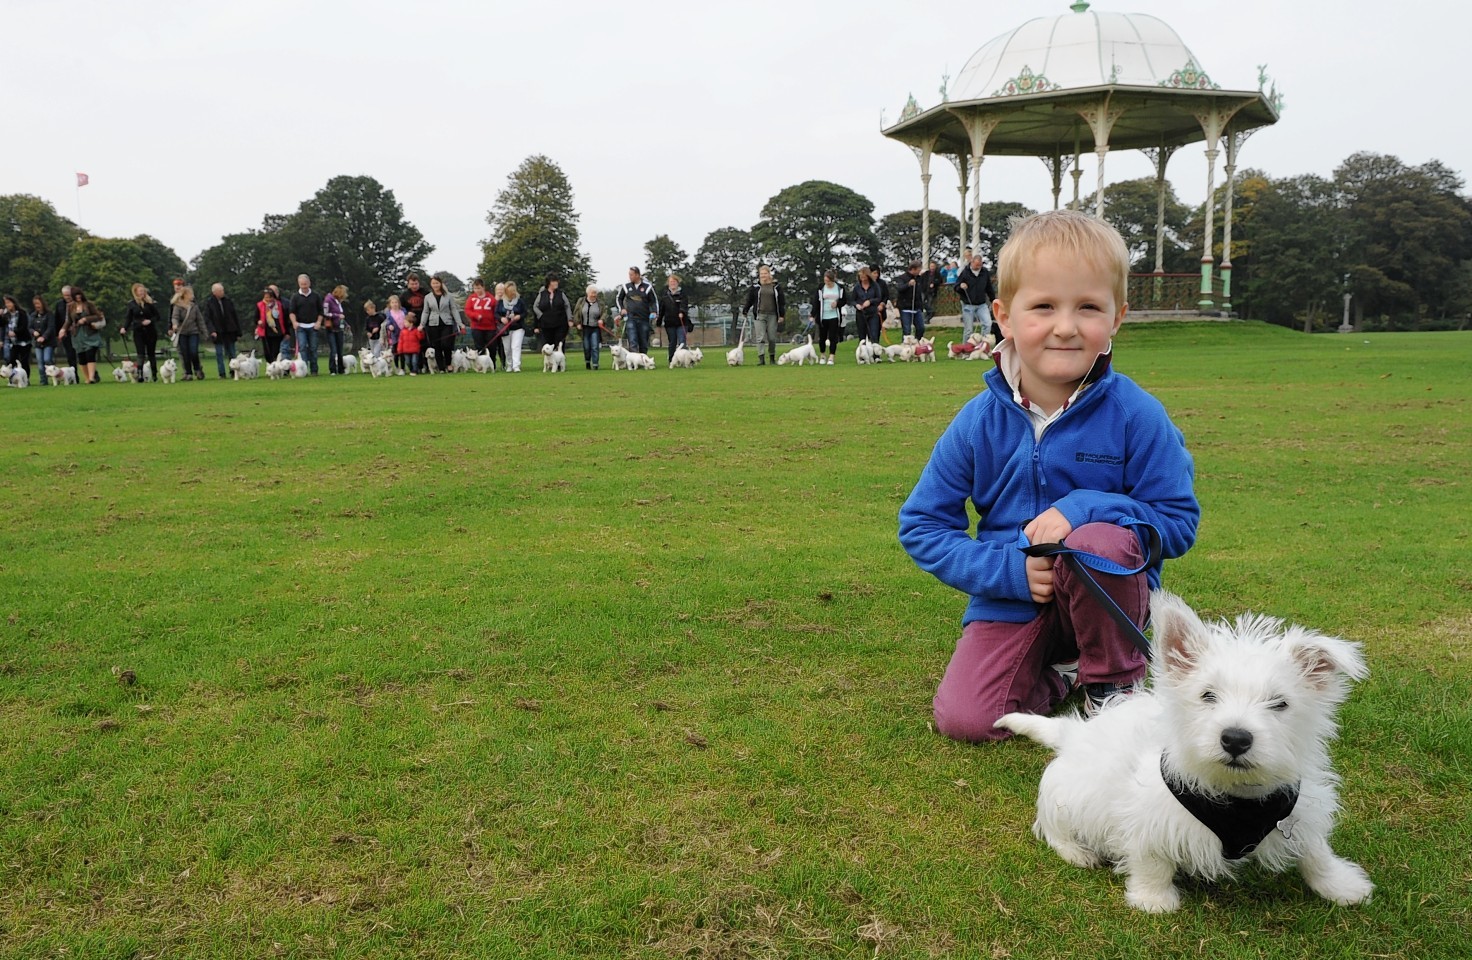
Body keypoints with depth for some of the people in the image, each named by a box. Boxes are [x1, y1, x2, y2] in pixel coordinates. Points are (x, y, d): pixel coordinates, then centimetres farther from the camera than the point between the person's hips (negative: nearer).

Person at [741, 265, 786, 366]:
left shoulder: (776, 286, 5)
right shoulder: (755, 287, 5)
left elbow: (781, 301, 6)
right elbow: (749, 300, 9)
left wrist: (781, 315, 2)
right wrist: (744, 312, 7)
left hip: (772, 316, 0)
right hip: (759, 315, 0)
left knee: (772, 338, 5)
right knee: (760, 338, -7)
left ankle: (772, 358, 17)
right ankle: (761, 359, -10)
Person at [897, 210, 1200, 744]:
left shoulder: (1135, 416, -13)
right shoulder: (979, 422, -9)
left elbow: (1179, 522, -9)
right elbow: (921, 524, -3)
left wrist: (1084, 507, -27)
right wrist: (1008, 570, -18)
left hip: (1108, 594, -1)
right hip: (1014, 599, 1)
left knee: (1099, 539, -35)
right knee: (964, 720, -18)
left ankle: (1114, 680, -6)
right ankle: (1053, 670, 15)